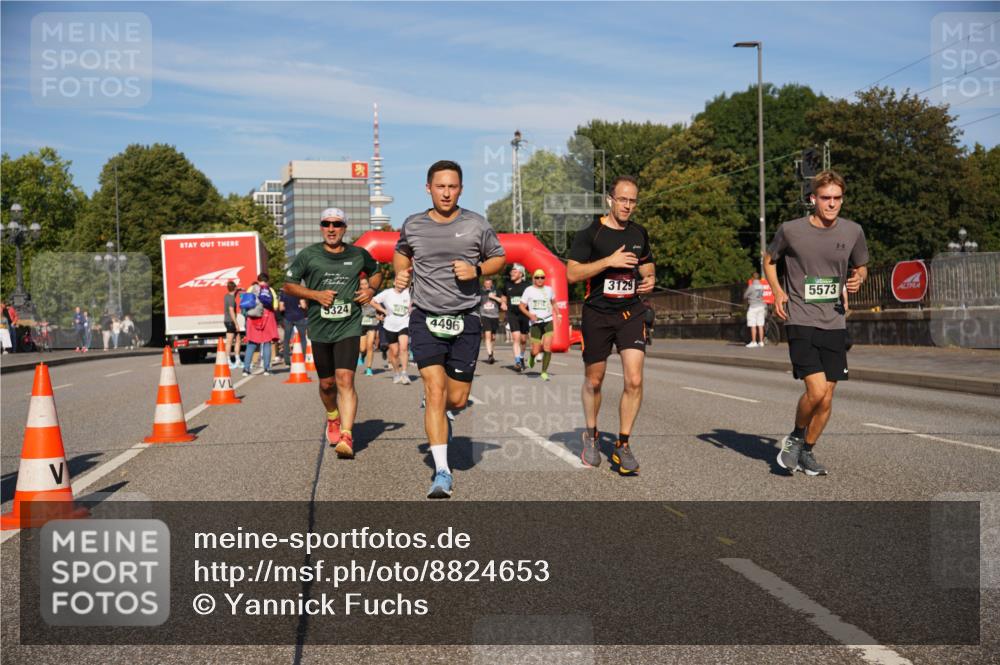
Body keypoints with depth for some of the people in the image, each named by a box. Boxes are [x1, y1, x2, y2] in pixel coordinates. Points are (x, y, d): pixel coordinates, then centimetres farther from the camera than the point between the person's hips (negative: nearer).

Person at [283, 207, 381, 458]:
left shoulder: (359, 255, 6)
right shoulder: (308, 255, 2)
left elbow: (375, 272, 25)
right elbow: (289, 285, 6)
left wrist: (371, 289, 4)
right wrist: (316, 295, -9)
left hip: (349, 327, -1)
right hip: (319, 328, 1)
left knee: (345, 380, -16)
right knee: (327, 384, 13)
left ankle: (346, 437, -20)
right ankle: (333, 419, 43)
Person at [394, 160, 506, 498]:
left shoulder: (476, 225, 1)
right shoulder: (412, 226, 5)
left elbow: (499, 258, 12)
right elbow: (401, 252, 26)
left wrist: (477, 270, -8)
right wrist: (400, 274, 5)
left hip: (465, 320, 0)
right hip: (425, 319, 0)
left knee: (457, 400, 3)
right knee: (435, 391, -13)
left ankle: (436, 407, 43)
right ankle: (442, 472, -8)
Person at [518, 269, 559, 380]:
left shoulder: (549, 289, 10)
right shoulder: (529, 290, 2)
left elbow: (553, 302, 27)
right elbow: (521, 306, 2)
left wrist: (557, 315, 18)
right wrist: (530, 315, -14)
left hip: (548, 321, 2)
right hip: (535, 322, -2)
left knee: (547, 348, -13)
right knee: (536, 351, -2)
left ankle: (544, 372, -3)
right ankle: (531, 356, 35)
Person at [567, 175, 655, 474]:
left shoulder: (639, 233, 9)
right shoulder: (590, 233, -6)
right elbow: (571, 273, -13)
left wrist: (650, 279, 1)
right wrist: (609, 261, -21)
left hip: (631, 313, 3)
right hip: (597, 315, -3)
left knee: (634, 380, -10)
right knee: (593, 381, 11)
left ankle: (623, 445, 4)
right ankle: (590, 436, 34)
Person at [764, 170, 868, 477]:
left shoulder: (853, 231, 3)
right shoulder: (790, 230, -5)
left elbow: (861, 267, 20)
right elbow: (769, 260, 12)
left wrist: (858, 279, -4)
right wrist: (778, 292, -4)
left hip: (834, 324, 4)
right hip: (800, 322, -4)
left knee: (826, 399, 6)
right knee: (816, 389, -18)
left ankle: (807, 452, 27)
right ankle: (795, 437, 11)